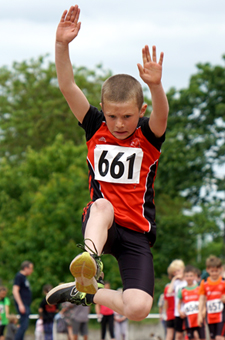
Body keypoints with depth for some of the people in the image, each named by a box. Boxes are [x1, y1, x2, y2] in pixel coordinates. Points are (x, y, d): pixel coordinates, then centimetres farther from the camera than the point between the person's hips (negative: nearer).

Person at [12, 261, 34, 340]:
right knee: (24, 326, -15)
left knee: (23, 326, 10)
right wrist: (20, 304, -23)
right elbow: (15, 291, -18)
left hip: (26, 305, 10)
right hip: (22, 305, -10)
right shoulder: (19, 276, -11)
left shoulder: (24, 277, 19)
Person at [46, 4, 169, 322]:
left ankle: (87, 291, 9)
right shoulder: (96, 129, 5)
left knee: (139, 308, -18)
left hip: (137, 233, 0)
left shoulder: (148, 135, 1)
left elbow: (161, 114, -23)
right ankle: (91, 258, -63)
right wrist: (62, 45, -21)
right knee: (102, 206, -38)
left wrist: (155, 85, -45)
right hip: (99, 224, 0)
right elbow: (68, 87, -6)